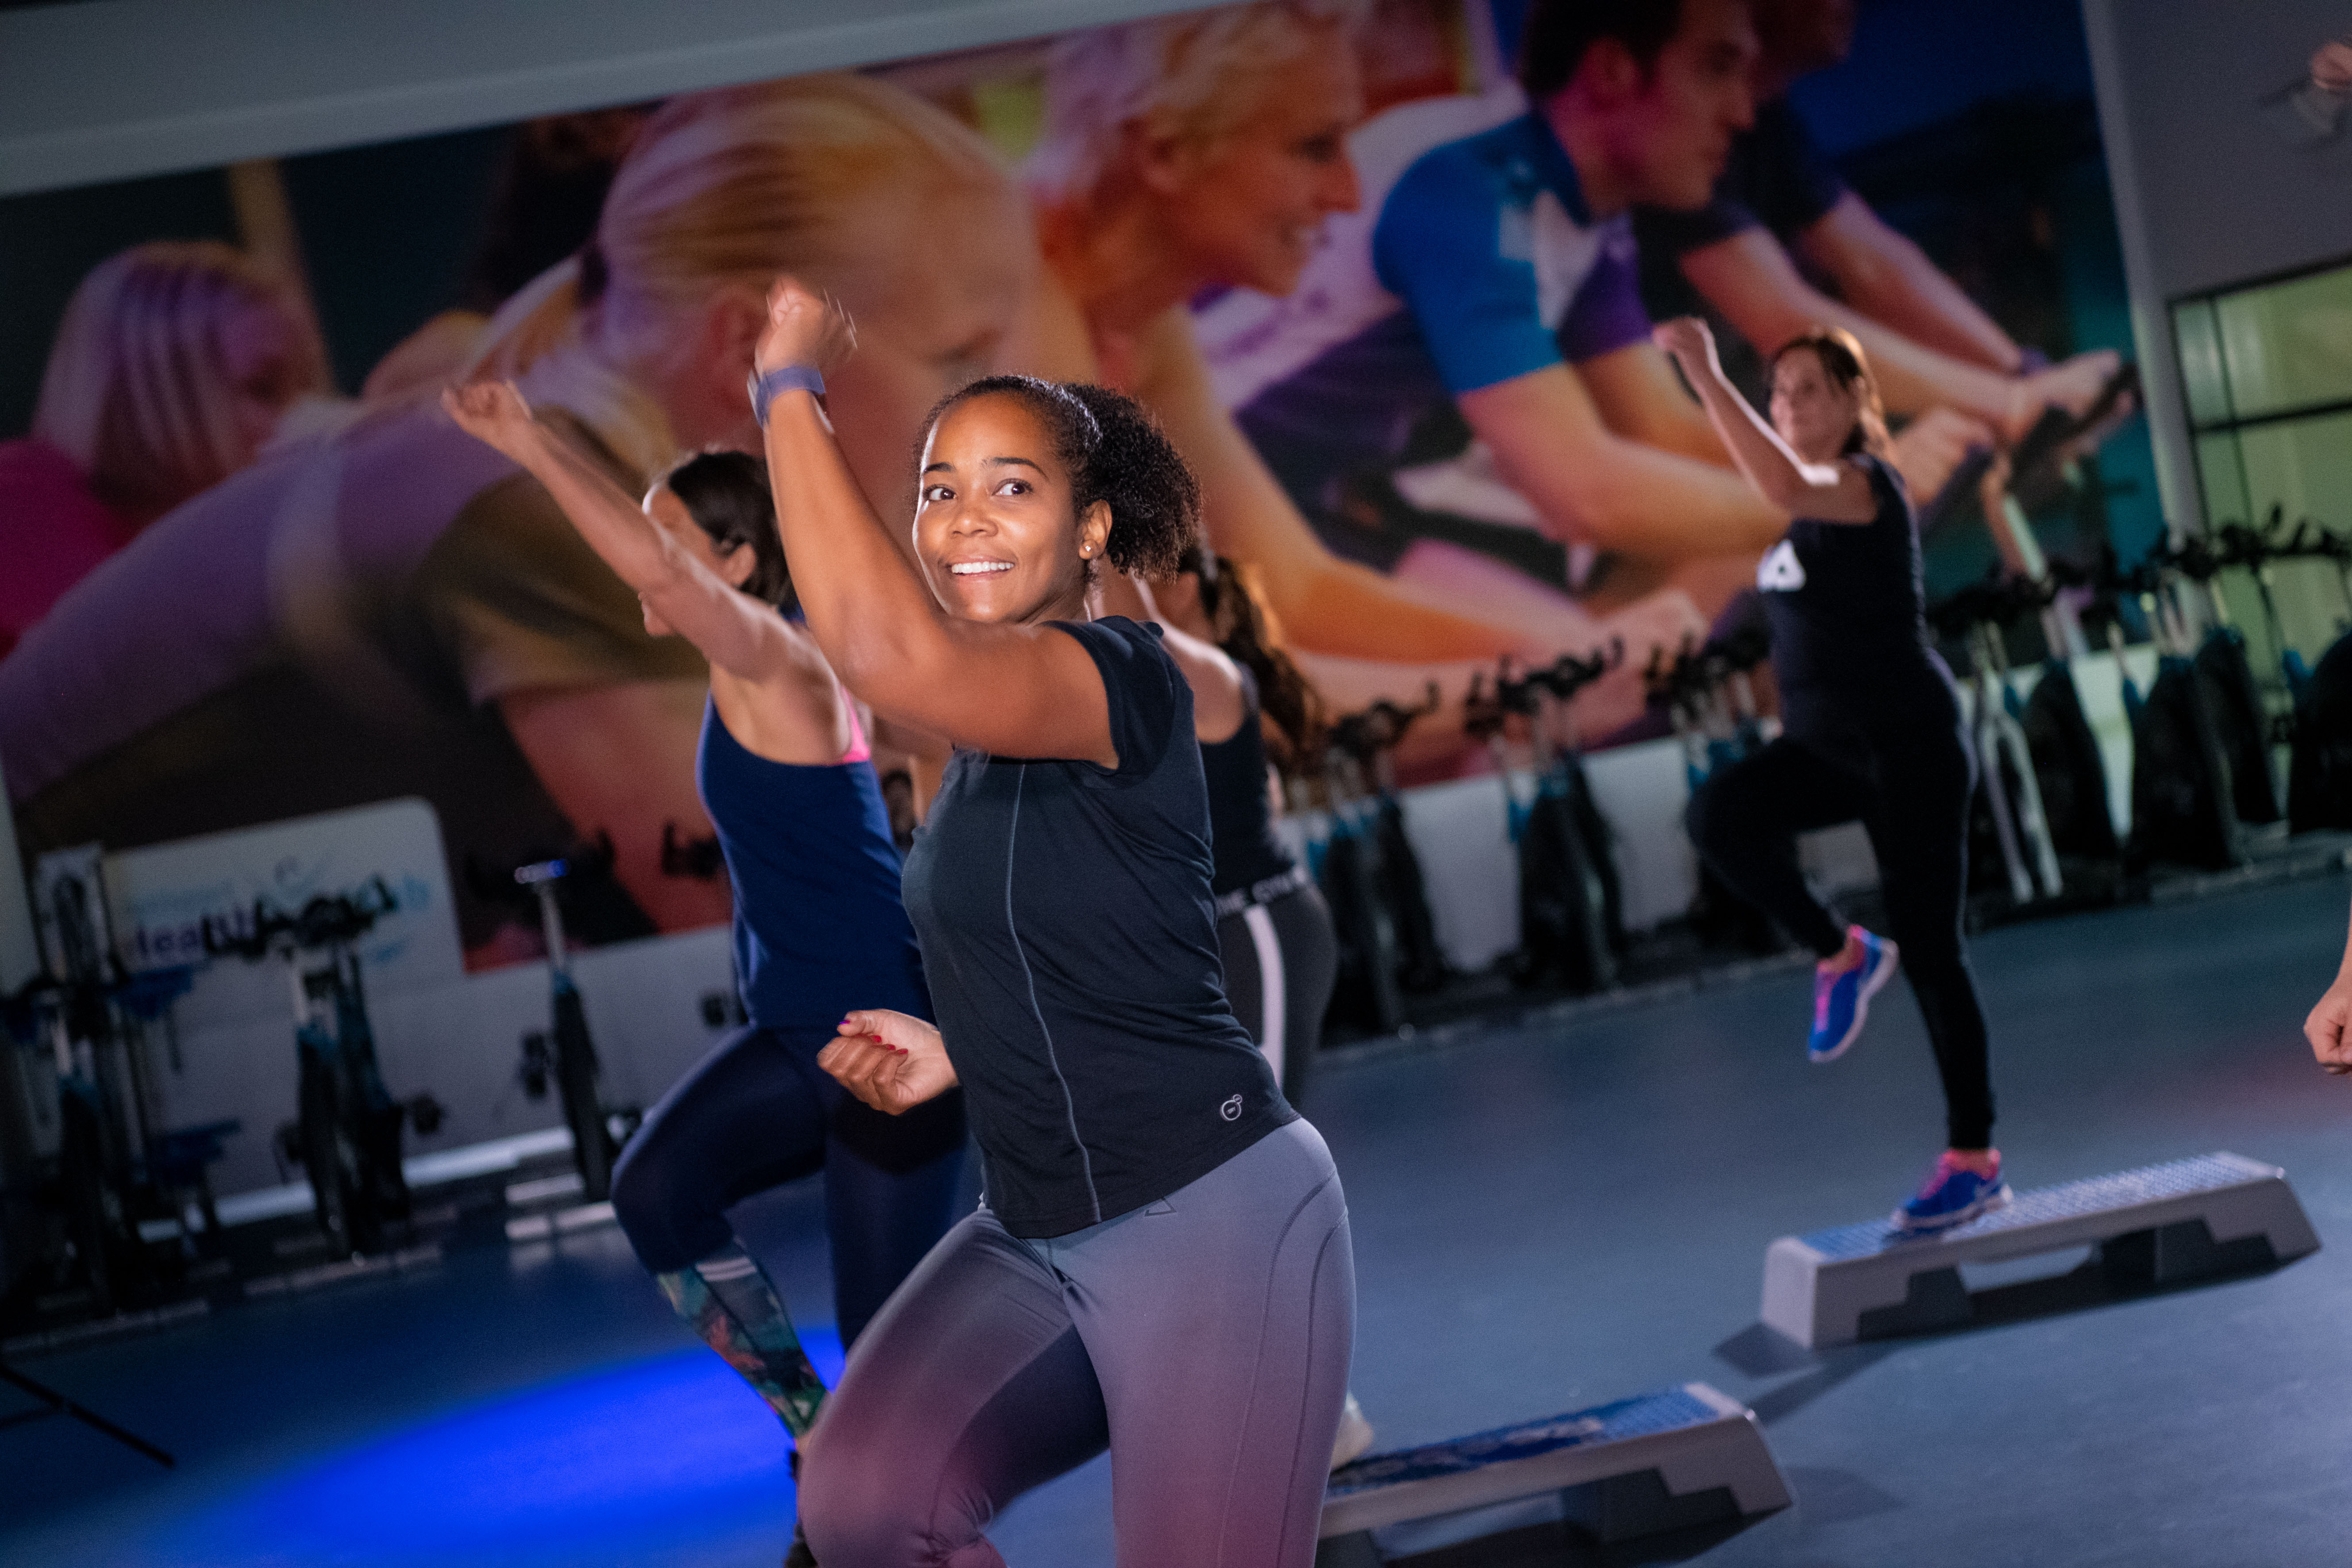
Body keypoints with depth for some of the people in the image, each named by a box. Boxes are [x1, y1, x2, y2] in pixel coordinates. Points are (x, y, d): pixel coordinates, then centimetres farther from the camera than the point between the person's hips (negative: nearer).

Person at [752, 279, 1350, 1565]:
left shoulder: (1123, 679, -15)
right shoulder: (989, 739, 12)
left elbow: (887, 651, -36)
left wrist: (792, 389, -25)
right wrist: (958, 1054, 7)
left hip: (1209, 1217, -7)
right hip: (1036, 1233, 7)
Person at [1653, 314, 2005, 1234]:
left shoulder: (1865, 482, -13)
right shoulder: (1821, 501, 13)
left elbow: (1785, 488, -36)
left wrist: (1706, 377, -38)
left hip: (1907, 746, -8)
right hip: (1825, 746, 8)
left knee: (1929, 951, -3)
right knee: (1720, 814, -22)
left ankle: (1975, 1162, 6)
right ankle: (1842, 956, -4)